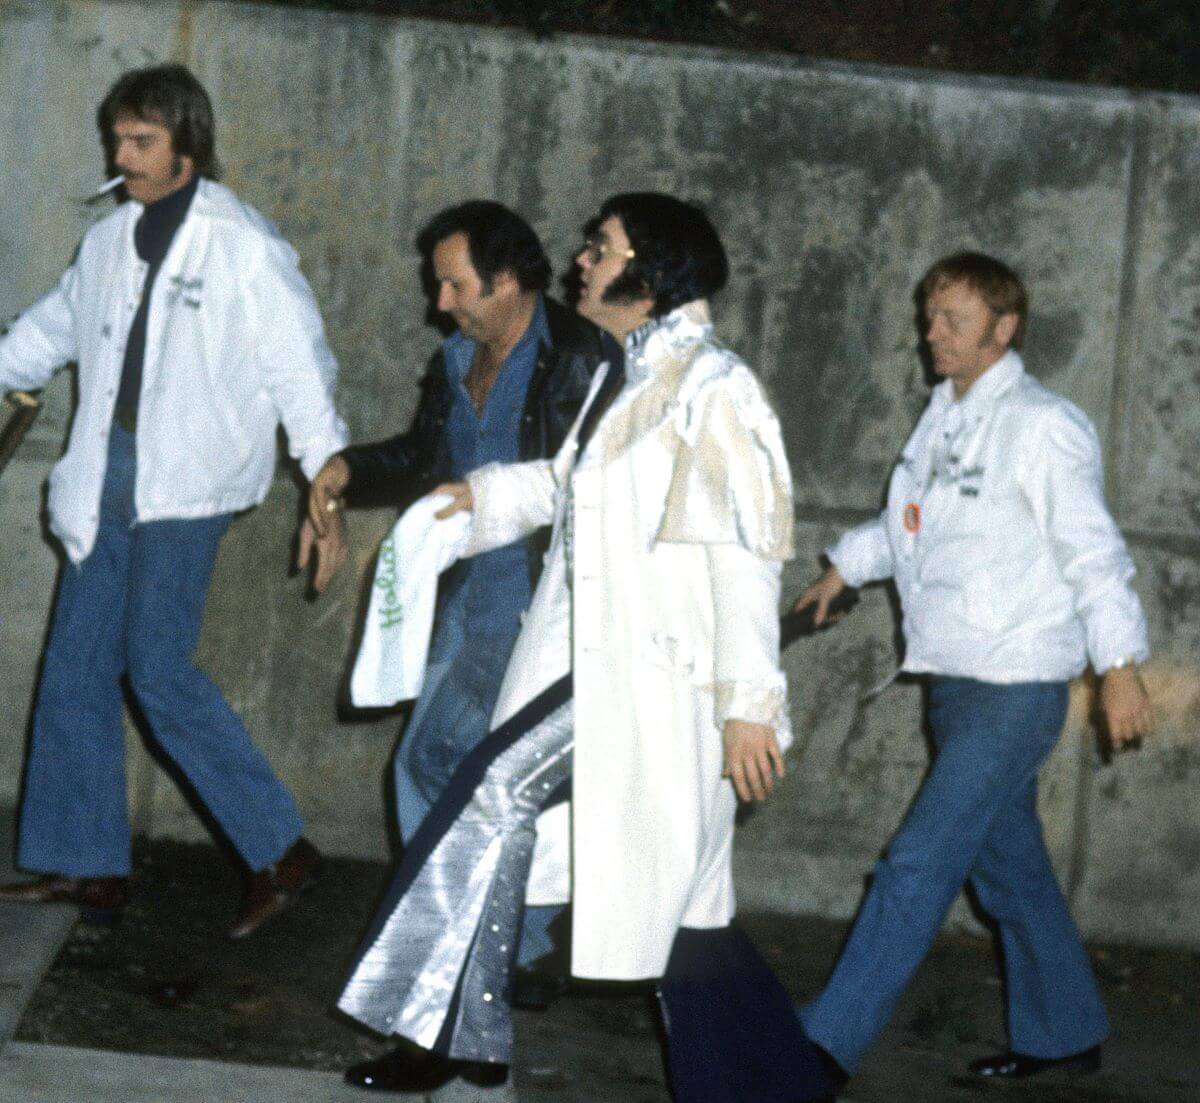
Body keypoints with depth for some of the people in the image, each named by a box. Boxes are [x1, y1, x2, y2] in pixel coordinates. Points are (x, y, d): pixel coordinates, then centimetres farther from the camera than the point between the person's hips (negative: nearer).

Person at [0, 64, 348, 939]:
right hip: (110, 475, 7)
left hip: (188, 482, -7)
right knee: (75, 666, 6)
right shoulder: (112, 241, 12)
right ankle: (86, 865, 15)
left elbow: (299, 367, -9)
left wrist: (326, 481, -15)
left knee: (158, 668, -14)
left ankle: (281, 849, -6)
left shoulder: (244, 246, -8)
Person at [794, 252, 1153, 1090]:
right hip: (956, 677, 8)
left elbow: (1092, 549, -15)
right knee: (1006, 862, 16)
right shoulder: (947, 417, 11)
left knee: (920, 863, -10)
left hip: (1016, 685, -8)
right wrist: (848, 565, 21)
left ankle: (824, 1046, -10)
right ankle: (1064, 1031, 29)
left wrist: (1120, 664, -18)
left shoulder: (1041, 426, -13)